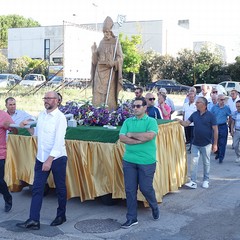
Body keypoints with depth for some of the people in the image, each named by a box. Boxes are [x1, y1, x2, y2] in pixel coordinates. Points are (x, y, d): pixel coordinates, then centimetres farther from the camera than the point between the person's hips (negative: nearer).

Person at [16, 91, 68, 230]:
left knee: (60, 188, 8)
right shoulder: (41, 115, 8)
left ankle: (61, 216, 24)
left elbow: (59, 141, -19)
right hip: (41, 157, 6)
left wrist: (49, 160, -23)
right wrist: (28, 127, 1)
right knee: (37, 188, 1)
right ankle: (34, 220, 2)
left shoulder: (60, 117, -13)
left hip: (57, 158, -6)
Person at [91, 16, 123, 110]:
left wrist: (113, 63, -24)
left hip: (110, 70, -5)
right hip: (100, 70, 5)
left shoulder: (115, 42, -1)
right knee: (98, 92, 2)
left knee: (109, 92, -8)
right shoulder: (102, 42, 15)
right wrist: (94, 52, -3)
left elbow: (120, 57, -7)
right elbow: (97, 58, 16)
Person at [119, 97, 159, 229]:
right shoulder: (128, 121, 7)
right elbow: (122, 138, -5)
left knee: (146, 188, 5)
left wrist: (131, 135, -11)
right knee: (130, 189, 5)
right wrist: (140, 140, -15)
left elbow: (149, 136, -21)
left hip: (146, 161, -3)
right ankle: (132, 218, 18)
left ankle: (155, 208, 35)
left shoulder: (151, 121, -3)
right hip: (129, 160, 4)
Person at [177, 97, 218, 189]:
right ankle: (193, 182, 5)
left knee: (206, 163, 11)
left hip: (206, 144, -4)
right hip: (195, 144, 4)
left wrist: (215, 144, -10)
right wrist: (180, 121, -23)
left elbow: (215, 130, -9)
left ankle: (206, 180, 25)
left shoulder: (210, 115, -10)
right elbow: (186, 123, 0)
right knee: (194, 162, 1)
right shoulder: (194, 114, 3)